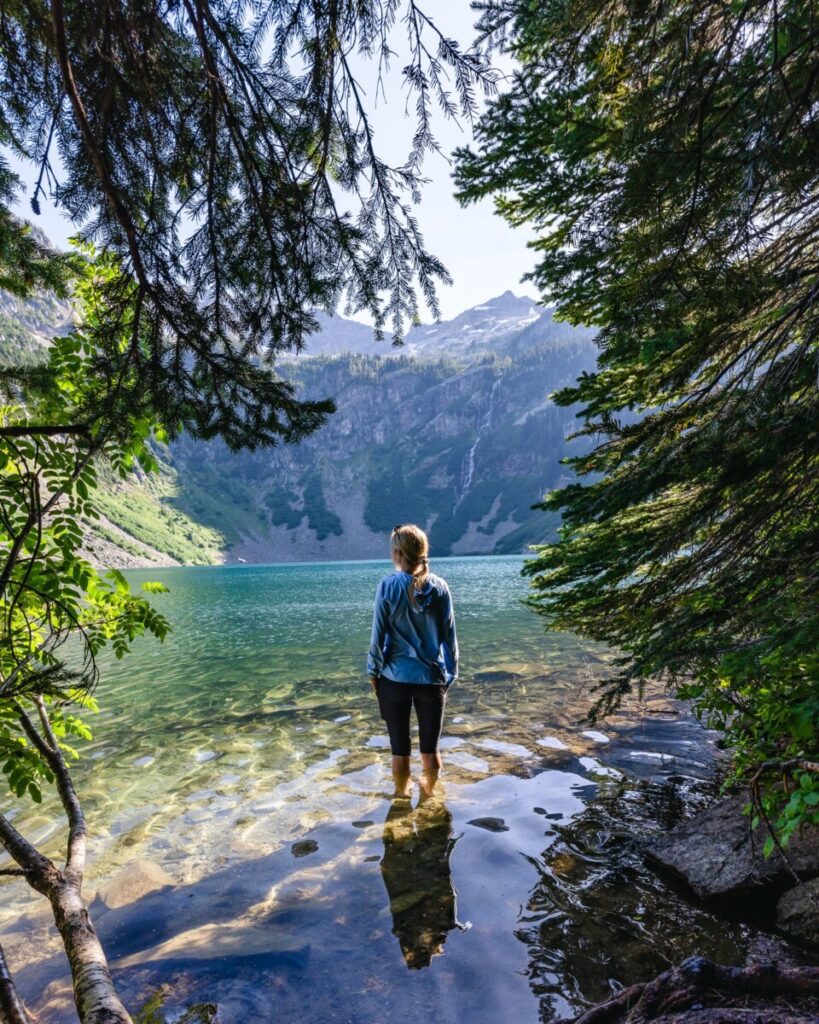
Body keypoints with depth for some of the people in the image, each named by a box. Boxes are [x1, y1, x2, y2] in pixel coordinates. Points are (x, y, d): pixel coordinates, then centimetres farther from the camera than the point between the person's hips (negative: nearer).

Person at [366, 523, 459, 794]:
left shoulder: (388, 585, -10)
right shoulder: (439, 586, -4)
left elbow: (378, 636, -7)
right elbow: (449, 635, 0)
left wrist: (373, 671, 6)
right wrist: (451, 673, 10)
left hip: (395, 677, -1)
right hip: (432, 677, 2)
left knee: (400, 749, 13)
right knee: (430, 748, 15)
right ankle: (429, 792, 33)